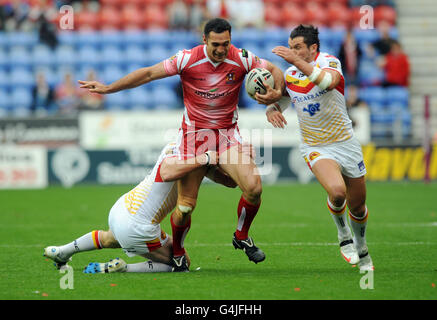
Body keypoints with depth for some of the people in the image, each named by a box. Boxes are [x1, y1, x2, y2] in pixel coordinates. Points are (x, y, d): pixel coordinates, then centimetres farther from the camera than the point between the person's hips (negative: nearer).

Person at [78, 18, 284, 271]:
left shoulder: (241, 59, -9)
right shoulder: (187, 60, -14)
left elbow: (273, 69, 7)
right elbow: (149, 73, -6)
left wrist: (277, 91, -15)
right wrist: (108, 88, -4)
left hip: (228, 134, 2)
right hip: (195, 135, -2)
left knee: (254, 187, -19)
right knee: (186, 205, -6)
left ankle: (242, 237, 8)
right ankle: (177, 253, 21)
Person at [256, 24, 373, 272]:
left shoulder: (330, 62, -13)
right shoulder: (289, 75, -1)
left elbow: (329, 81, -38)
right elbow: (277, 101, 15)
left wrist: (297, 61, -42)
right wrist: (271, 109, -10)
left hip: (345, 143, -1)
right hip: (315, 147, 1)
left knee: (358, 205, 9)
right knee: (337, 191, -28)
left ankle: (361, 250, 38)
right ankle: (343, 235, 0)